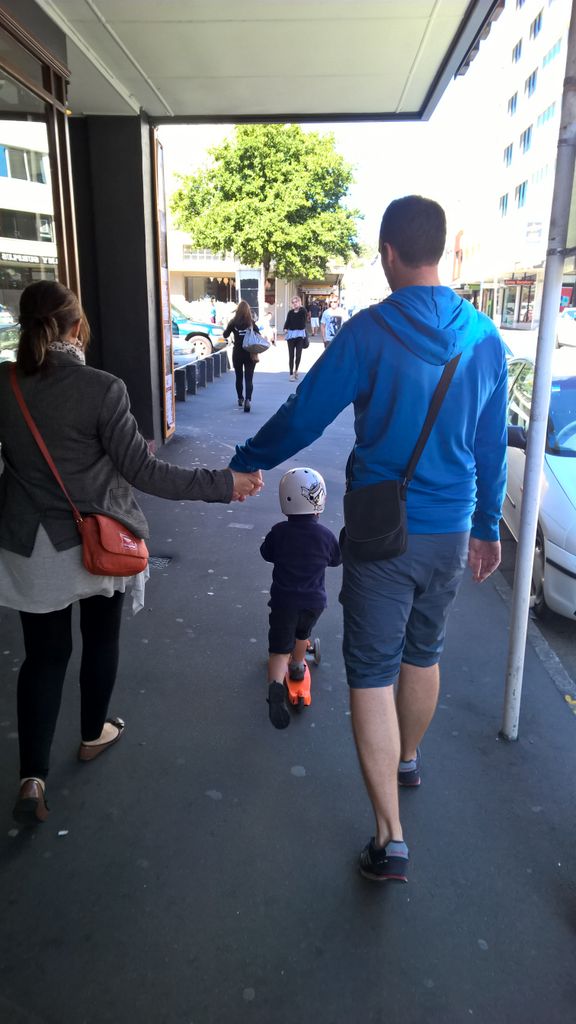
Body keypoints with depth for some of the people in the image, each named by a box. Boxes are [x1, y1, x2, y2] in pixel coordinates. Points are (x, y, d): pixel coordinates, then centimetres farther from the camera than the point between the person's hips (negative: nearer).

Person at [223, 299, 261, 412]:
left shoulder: (233, 322, -5)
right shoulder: (252, 323, -6)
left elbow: (225, 335, 5)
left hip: (237, 354, 1)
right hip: (250, 354, -1)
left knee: (239, 377, 19)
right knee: (248, 379, -3)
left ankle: (240, 399, 31)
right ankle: (248, 399, -23)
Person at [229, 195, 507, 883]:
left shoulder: (369, 332, -13)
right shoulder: (484, 337, 2)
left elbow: (302, 417, -9)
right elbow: (492, 446, 8)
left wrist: (245, 463, 7)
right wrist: (487, 527, 18)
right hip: (452, 531, 5)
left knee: (371, 673, 4)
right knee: (423, 653, 23)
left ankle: (390, 838, 7)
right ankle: (407, 760, 47)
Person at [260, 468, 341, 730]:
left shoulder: (279, 532, -11)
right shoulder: (325, 535, -10)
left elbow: (266, 553, 7)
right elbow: (336, 560, 8)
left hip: (283, 602, -1)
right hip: (314, 602, 2)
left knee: (279, 649, 1)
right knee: (302, 635, 29)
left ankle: (276, 686, -21)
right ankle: (297, 667, 51)